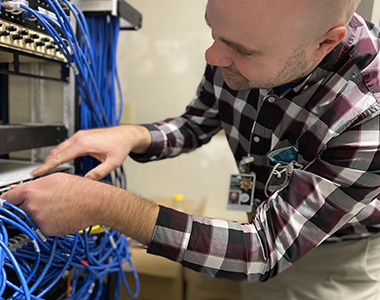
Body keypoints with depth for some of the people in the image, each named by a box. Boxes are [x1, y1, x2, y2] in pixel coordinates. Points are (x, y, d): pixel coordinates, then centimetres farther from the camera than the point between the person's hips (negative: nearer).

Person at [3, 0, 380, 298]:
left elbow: (264, 252, -32)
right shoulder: (244, 44, -17)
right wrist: (132, 136, -23)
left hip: (345, 255, -3)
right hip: (274, 223, 4)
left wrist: (102, 205, -36)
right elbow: (194, 125, -1)